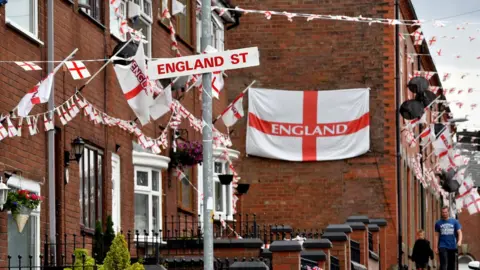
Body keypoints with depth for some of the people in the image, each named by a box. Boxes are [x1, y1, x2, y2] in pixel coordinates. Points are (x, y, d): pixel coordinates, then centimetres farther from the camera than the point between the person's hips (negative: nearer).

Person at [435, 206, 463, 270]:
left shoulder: (455, 222, 4)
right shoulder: (438, 223, 5)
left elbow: (459, 232, -2)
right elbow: (437, 235, 8)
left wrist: (459, 241, -21)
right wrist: (436, 247, 2)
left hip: (453, 247, 2)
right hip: (443, 247, -2)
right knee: (443, 265, -15)